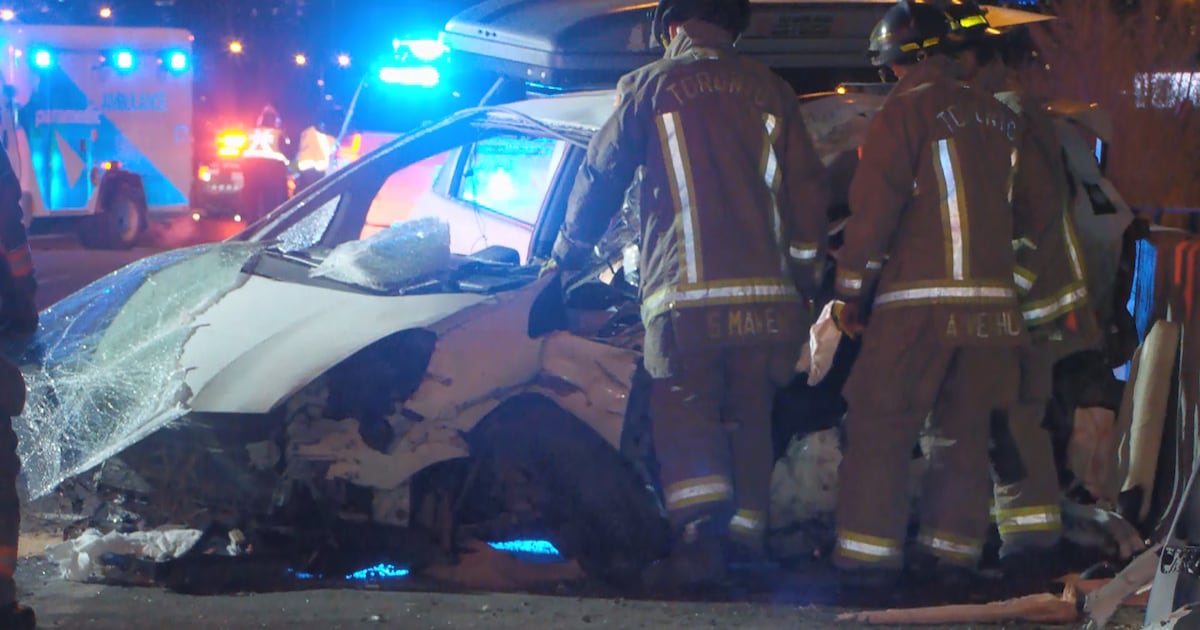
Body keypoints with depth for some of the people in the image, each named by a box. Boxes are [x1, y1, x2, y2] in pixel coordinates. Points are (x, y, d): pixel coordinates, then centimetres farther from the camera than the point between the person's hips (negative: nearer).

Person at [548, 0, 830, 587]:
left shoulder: (649, 87, 7)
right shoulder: (770, 90, 16)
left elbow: (600, 175, 13)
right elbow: (809, 191, 15)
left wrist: (568, 252, 28)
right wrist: (803, 282, 23)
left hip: (686, 295, -3)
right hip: (768, 294, 3)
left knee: (686, 409, -2)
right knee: (749, 417, 11)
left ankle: (700, 536, -20)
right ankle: (745, 536, 10)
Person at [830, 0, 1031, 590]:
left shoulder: (907, 107, -5)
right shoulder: (1000, 116, 14)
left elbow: (874, 202, -9)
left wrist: (849, 286, -3)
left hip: (920, 298, -6)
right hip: (993, 300, 6)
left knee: (881, 425, -1)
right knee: (963, 431, 13)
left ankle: (869, 553, -6)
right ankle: (952, 548, 13)